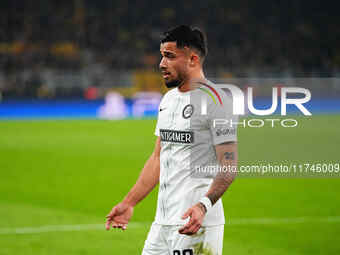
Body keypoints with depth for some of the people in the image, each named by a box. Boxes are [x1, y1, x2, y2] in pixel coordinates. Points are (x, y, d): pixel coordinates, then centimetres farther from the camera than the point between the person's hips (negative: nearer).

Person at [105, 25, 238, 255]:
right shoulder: (168, 100, 17)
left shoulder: (215, 100, -10)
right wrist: (129, 203, 18)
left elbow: (229, 166, -15)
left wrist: (204, 205, -28)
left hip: (196, 223, -8)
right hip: (163, 221, 8)